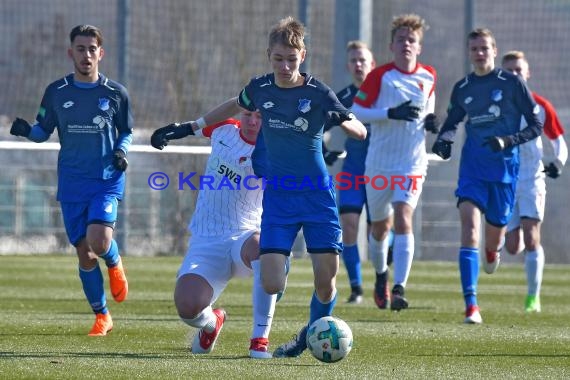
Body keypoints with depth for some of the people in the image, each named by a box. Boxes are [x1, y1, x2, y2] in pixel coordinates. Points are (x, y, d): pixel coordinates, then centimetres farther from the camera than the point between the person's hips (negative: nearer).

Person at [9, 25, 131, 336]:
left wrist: (121, 151, -9)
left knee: (99, 241, -23)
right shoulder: (57, 92, 2)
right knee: (84, 253, 2)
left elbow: (126, 132, 12)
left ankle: (115, 264, 14)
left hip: (107, 180, -2)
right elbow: (43, 131, 10)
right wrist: (25, 130, -12)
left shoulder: (116, 93, 0)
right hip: (71, 184, 2)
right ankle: (102, 317, 18)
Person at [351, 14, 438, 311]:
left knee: (403, 219, -19)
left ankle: (399, 288, -23)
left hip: (412, 163, 0)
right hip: (379, 162, 0)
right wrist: (392, 113, -22)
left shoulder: (428, 77, 3)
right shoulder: (379, 76, -8)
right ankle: (381, 275, 40)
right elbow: (356, 111, -10)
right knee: (380, 227, 12)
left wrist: (430, 120, -1)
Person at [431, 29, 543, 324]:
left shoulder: (511, 84, -4)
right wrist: (443, 141, -1)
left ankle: (492, 252, 52)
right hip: (472, 167, 1)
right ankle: (471, 306, -25)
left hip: (505, 169, -1)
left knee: (494, 231, 9)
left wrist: (509, 141, -18)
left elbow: (536, 125, -2)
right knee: (469, 226, -18)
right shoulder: (462, 88, 6)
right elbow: (452, 122, 21)